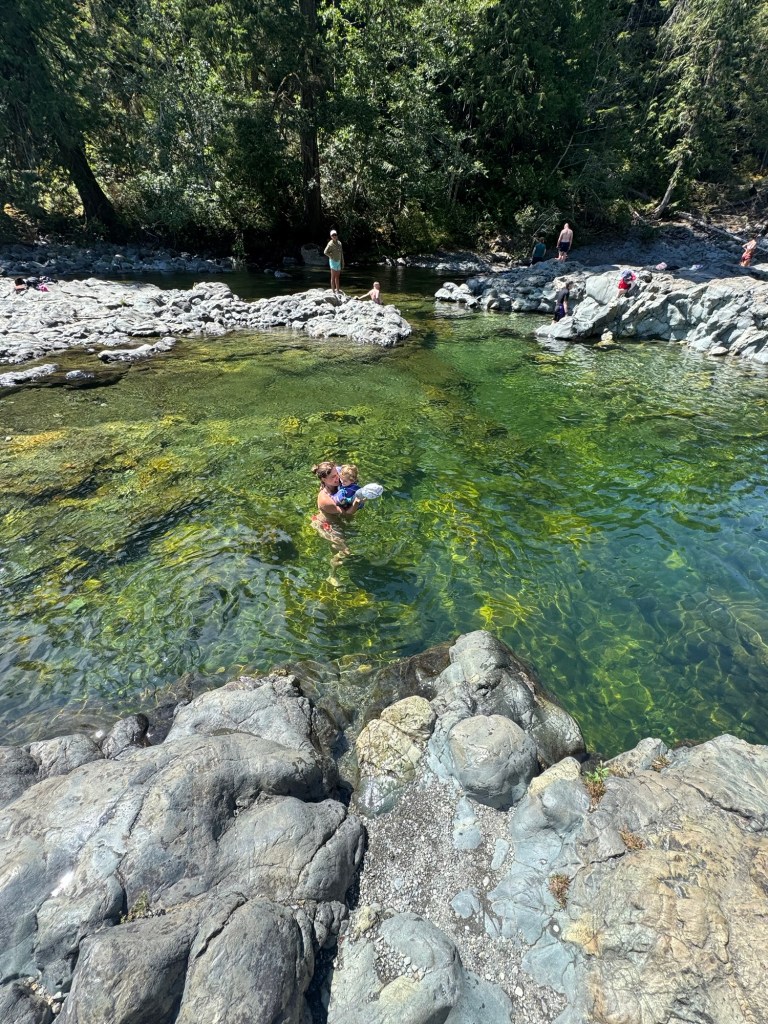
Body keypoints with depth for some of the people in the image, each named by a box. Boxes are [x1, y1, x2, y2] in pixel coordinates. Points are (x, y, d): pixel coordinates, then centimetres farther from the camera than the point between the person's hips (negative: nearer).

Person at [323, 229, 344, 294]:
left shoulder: (339, 243, 10)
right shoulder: (330, 244, -10)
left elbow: (341, 253, 14)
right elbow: (325, 252, -16)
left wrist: (342, 263, 12)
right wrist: (331, 257, -13)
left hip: (339, 261, 7)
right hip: (333, 261, -7)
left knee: (337, 277, 12)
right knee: (333, 277, -4)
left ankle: (338, 291, 18)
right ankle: (333, 291, -2)